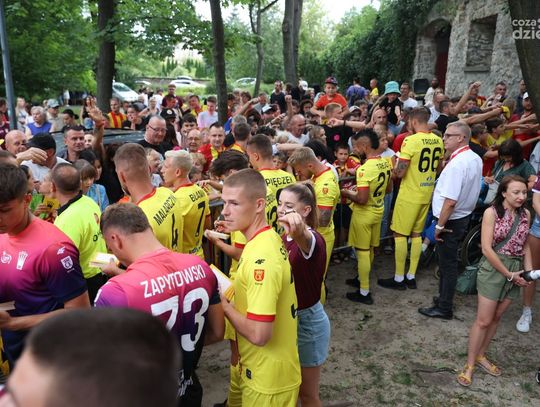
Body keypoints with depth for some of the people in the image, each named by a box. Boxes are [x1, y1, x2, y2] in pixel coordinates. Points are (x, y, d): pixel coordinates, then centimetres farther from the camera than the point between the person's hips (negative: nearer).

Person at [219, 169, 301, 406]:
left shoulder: (261, 256, -29)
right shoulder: (270, 239, 0)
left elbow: (259, 334, -31)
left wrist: (223, 304, -17)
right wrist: (232, 295, 0)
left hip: (268, 378, -8)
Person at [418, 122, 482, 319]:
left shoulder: (456, 164, -26)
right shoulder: (475, 159, 5)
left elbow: (450, 201, -29)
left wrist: (440, 225, -20)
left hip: (451, 221, -9)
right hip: (464, 216, 9)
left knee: (447, 264, 3)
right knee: (449, 262, 20)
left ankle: (444, 308, 16)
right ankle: (445, 298, 34)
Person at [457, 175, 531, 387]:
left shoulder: (525, 214, 2)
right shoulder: (492, 212, -13)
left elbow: (525, 245, 12)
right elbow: (486, 248, -16)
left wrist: (528, 270, -1)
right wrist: (509, 274, -15)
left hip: (516, 270, 5)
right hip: (493, 268, -5)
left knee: (496, 318, 15)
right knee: (483, 320, -1)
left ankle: (481, 355, 31)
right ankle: (470, 364, 12)